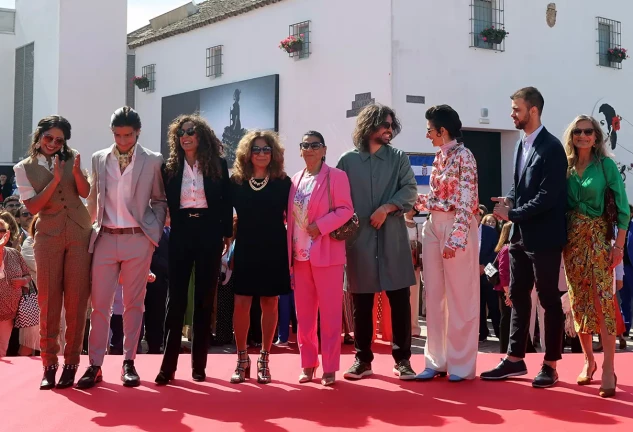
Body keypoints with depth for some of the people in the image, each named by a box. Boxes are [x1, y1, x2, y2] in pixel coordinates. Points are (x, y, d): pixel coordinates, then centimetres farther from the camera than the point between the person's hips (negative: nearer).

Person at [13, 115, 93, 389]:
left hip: (80, 236, 1)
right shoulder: (24, 168, 4)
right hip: (49, 238, -1)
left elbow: (85, 192, -1)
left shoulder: (73, 158, 8)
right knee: (49, 302, -3)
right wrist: (54, 179, -16)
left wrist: (76, 171, -20)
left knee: (76, 301, 0)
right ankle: (49, 365, 5)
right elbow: (33, 206, -6)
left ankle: (71, 364, 7)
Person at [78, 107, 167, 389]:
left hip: (137, 239, -2)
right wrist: (89, 228, 9)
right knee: (100, 303, 0)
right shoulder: (99, 159, 9)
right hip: (105, 239, 2)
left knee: (133, 303, 4)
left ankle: (128, 363, 12)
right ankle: (95, 365, 5)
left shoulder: (153, 161, 2)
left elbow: (160, 200, 7)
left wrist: (155, 233, -1)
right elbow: (94, 198, 15)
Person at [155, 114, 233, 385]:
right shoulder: (171, 167, 6)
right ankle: (168, 365, -1)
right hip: (181, 233, 1)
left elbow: (226, 201, 4)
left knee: (205, 299, 5)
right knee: (176, 298, -2)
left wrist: (227, 234, 1)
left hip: (209, 232, 0)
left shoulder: (218, 164, 3)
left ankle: (199, 363, 12)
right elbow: (166, 202, 6)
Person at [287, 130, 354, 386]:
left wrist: (320, 226, -20)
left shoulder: (336, 176, -3)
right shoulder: (296, 180, 13)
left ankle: (330, 368, 4)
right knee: (304, 313, 9)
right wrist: (289, 254, 8)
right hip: (300, 254, 5)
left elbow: (346, 209, -9)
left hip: (326, 253, -5)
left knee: (329, 312, -2)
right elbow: (291, 219, 13)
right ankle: (308, 364, 18)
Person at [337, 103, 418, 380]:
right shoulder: (347, 161, 5)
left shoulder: (399, 158, 9)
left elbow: (410, 191, -2)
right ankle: (363, 359, 15)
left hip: (393, 239, 1)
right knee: (361, 304, 5)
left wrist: (386, 208, -15)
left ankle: (402, 359, 9)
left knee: (400, 301, 1)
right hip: (359, 240, 0)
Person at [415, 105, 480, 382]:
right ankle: (437, 360, 17)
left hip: (457, 229, -8)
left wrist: (455, 238, -22)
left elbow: (466, 202, -17)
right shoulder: (439, 157, 13)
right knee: (434, 295, 9)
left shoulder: (463, 156, -11)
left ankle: (461, 363, 9)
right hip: (433, 227, 8)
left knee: (460, 296, 0)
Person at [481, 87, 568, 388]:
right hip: (521, 235, 8)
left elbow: (548, 197, -21)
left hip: (544, 237, -8)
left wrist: (511, 214, -16)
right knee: (518, 298, 12)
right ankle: (515, 359, 21)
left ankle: (550, 366, 10)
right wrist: (509, 200, -2)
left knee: (549, 300, 2)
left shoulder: (551, 148, -14)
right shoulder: (521, 144, 10)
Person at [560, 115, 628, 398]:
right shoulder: (566, 168, 7)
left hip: (598, 237, -4)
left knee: (603, 300, -9)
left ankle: (608, 369, -6)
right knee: (578, 301, 7)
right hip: (571, 239, 4)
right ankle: (588, 360, 20)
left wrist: (619, 245, -10)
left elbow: (622, 207, -4)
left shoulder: (606, 165, -3)